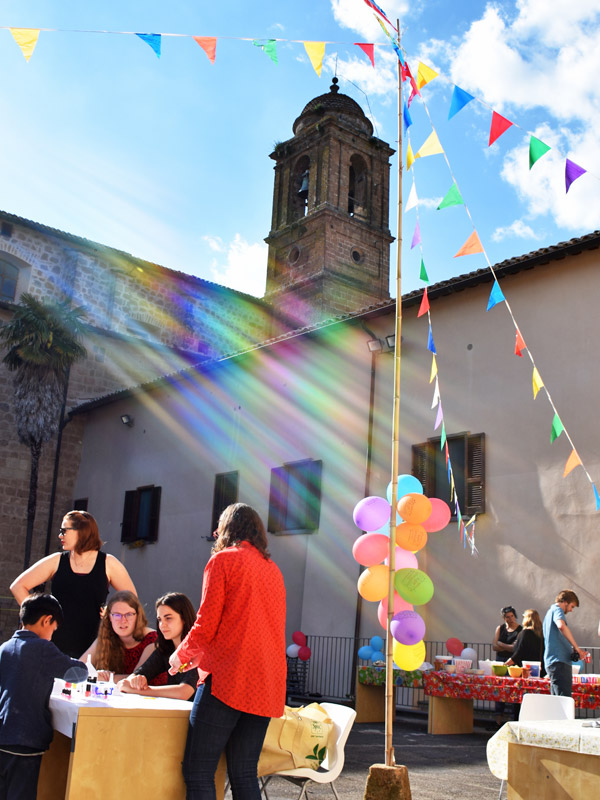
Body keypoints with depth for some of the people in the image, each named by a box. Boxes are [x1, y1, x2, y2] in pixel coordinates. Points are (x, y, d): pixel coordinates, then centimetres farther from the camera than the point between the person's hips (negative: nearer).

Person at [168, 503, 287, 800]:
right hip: (266, 686, 7)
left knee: (198, 773, -3)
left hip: (228, 679, -7)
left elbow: (206, 625, -7)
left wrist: (181, 655, 13)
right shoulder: (273, 569, 19)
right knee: (244, 774, 11)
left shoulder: (224, 559, -1)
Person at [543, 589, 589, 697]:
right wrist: (577, 648, -24)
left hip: (551, 662, 10)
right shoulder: (557, 610, -5)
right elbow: (561, 626, -29)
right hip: (560, 661, -10)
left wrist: (573, 650, 27)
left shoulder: (549, 612, 26)